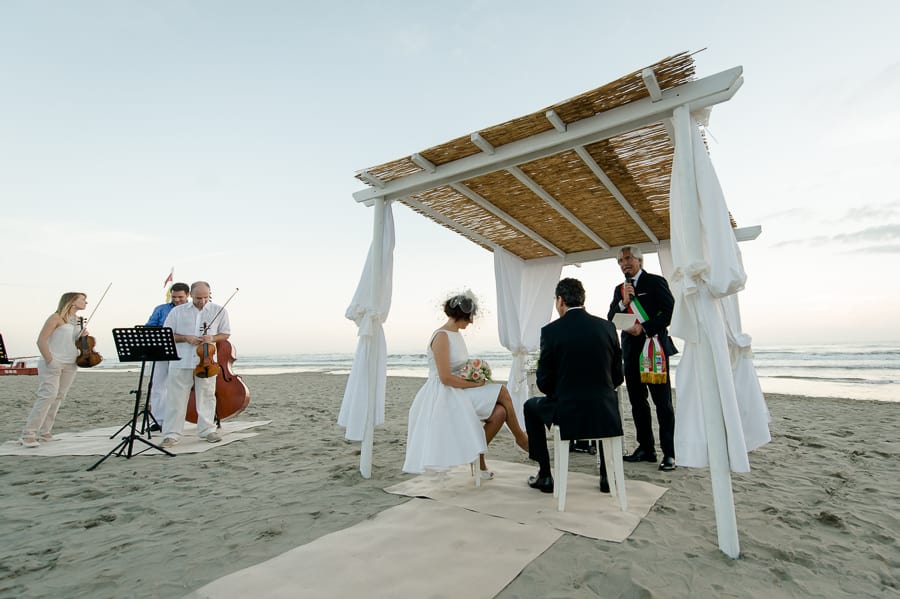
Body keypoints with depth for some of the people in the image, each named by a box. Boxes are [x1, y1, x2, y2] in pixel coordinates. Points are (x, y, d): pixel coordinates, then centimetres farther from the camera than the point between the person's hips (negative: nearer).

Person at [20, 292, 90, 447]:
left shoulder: (78, 321, 13)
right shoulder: (57, 317, -6)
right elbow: (41, 341, -10)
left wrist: (82, 337, 2)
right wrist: (49, 360, -16)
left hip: (70, 365, 7)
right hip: (52, 364, -6)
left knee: (59, 397, 6)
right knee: (48, 396, -13)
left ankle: (44, 431, 14)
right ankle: (28, 434, -5)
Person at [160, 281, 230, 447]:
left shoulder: (219, 311, 4)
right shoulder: (177, 311, 5)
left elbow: (226, 334, 10)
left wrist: (212, 338, -11)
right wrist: (186, 338, -9)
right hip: (181, 361, 0)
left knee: (206, 396, 6)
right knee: (176, 398, 3)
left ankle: (207, 430, 18)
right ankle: (171, 434, 11)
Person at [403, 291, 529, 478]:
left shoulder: (457, 334, 11)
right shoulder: (441, 336, -17)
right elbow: (445, 378, -22)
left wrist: (477, 378, 0)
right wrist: (475, 384, -14)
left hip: (459, 392, 9)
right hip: (444, 396, -8)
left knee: (499, 412, -11)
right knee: (502, 392, -13)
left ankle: (478, 456, 6)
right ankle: (520, 438, 8)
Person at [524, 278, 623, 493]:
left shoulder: (550, 331, -11)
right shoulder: (607, 327, -1)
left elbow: (544, 383, -5)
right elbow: (617, 377, 6)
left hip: (566, 414, -3)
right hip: (605, 415, 4)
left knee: (531, 406, 27)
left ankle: (544, 476, 27)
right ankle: (607, 475, 37)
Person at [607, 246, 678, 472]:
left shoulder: (656, 282, 1)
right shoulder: (619, 289, 16)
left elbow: (670, 312, -8)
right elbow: (611, 319, 9)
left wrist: (644, 328, -14)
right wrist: (623, 302, -7)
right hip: (631, 351, 6)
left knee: (663, 402, -3)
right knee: (637, 402, 9)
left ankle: (669, 453, 4)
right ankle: (646, 448, 18)